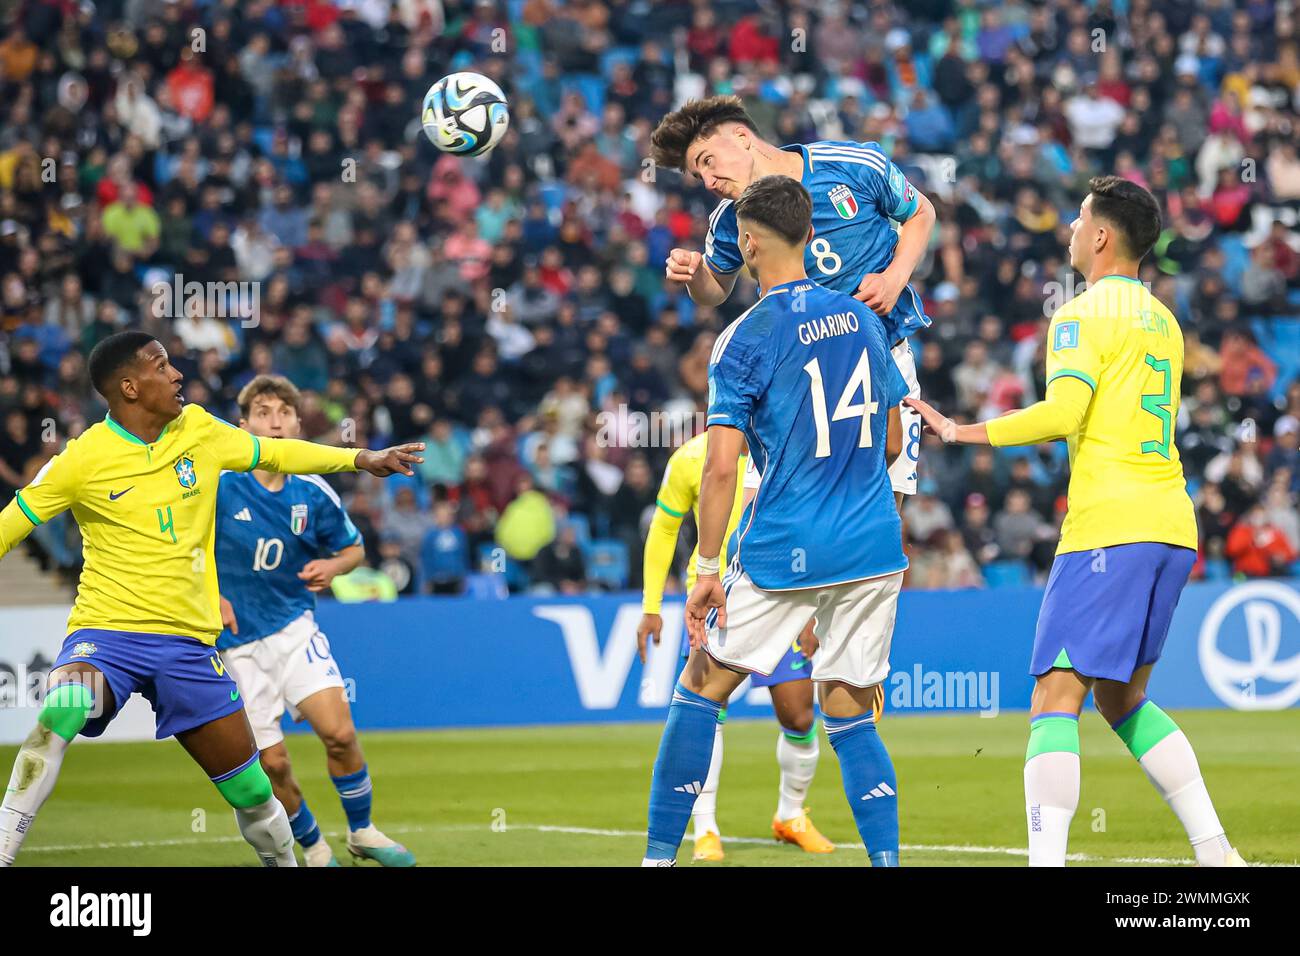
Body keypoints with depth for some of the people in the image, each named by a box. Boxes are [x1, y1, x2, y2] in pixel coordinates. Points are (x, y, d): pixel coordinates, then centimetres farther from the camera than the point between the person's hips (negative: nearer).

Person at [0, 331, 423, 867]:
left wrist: (362, 459, 19)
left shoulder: (198, 430, 4)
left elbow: (272, 453, 20)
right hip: (107, 631, -4)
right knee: (60, 716, -36)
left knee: (250, 788, 6)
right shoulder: (84, 459, -9)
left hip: (188, 641, 4)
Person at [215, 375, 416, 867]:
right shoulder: (217, 483, -13)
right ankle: (313, 849, 22)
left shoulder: (313, 494, -2)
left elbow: (354, 548, 14)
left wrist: (333, 566, -9)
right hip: (237, 642, -2)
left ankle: (362, 831, 8)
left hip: (294, 627, 2)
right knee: (272, 762, -3)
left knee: (340, 733, -16)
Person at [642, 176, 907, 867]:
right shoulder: (860, 318, 8)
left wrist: (706, 570, -9)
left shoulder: (744, 340, -8)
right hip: (874, 549, 5)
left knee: (700, 691, 9)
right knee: (851, 717, 10)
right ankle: (887, 858, -4)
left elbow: (721, 467, -13)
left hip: (783, 551, -5)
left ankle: (660, 854, 8)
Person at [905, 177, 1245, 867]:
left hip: (1110, 527, -8)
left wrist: (965, 432, -12)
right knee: (1123, 699, 18)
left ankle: (1046, 860, -23)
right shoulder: (1162, 320, 20)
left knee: (1055, 698, -11)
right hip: (1172, 528, 8)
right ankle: (1215, 851, 10)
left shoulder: (1084, 315, -5)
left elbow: (1062, 413, -19)